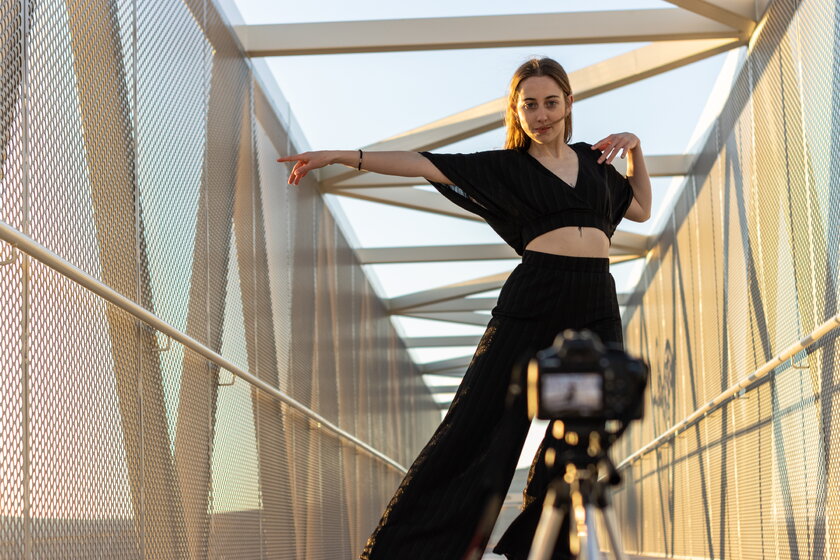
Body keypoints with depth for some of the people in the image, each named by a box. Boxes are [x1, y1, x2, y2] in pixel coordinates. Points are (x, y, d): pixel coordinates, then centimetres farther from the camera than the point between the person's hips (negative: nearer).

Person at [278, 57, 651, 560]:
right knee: (481, 429, -7)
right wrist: (339, 156, -8)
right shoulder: (505, 167, 7)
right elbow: (425, 164, -1)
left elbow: (641, 210, 31)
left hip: (597, 310, 4)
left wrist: (634, 148, 16)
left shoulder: (594, 161, 19)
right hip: (530, 304, -4)